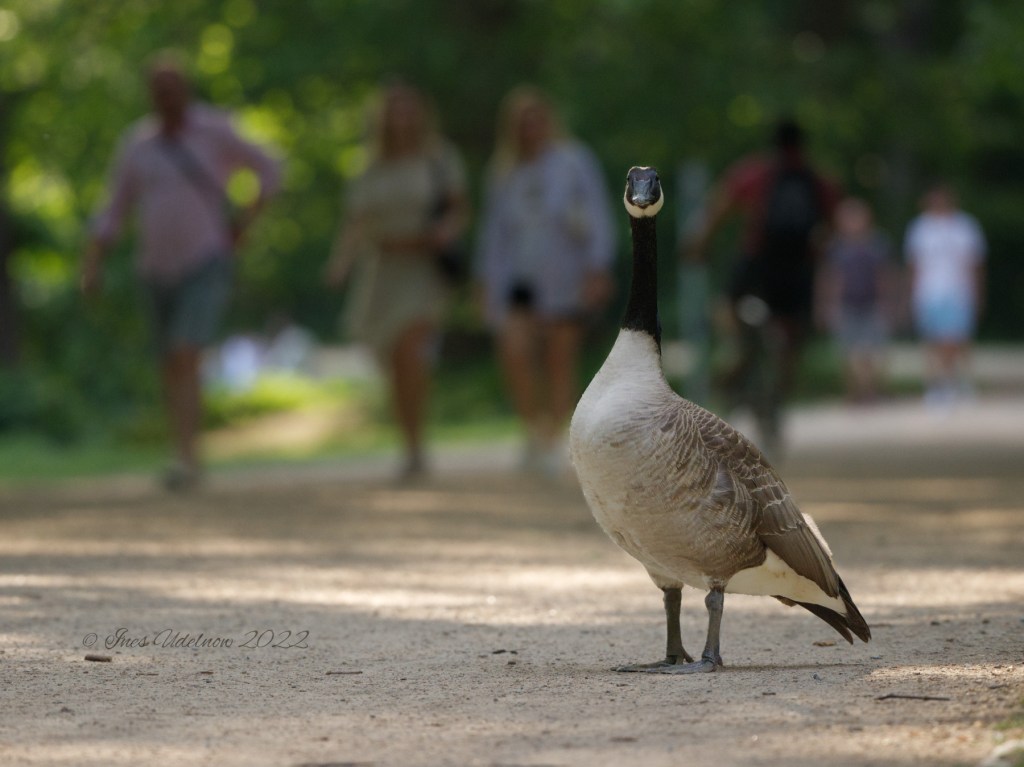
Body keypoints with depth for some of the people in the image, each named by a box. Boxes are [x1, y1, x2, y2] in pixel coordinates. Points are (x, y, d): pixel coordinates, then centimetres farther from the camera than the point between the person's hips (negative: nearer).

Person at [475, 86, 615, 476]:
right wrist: (484, 279, 16)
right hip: (516, 278, 2)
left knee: (560, 362, 0)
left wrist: (598, 269, -11)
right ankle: (534, 428, 2)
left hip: (563, 279, -2)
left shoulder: (573, 161, 1)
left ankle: (554, 442, 11)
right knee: (513, 350, -17)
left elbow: (597, 219, -1)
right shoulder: (503, 172, 11)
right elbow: (493, 228, 18)